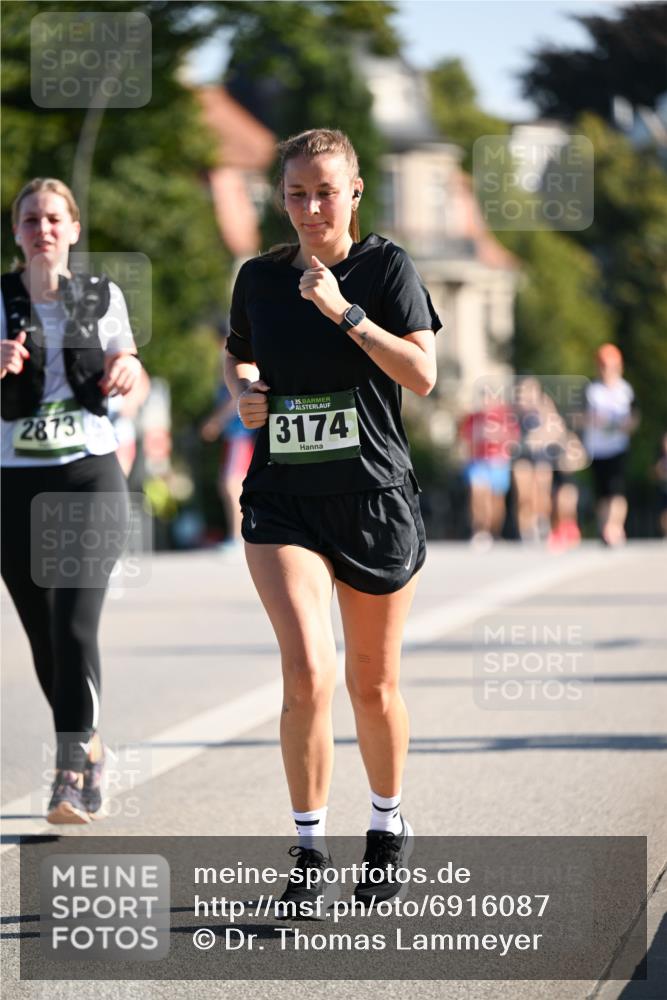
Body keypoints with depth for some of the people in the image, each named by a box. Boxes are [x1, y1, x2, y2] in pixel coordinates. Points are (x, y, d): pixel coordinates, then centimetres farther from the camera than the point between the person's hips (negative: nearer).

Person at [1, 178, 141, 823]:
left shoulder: (101, 297, 5)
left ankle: (71, 778, -16)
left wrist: (128, 370, -12)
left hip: (90, 475, -1)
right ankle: (89, 747, 30)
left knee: (74, 626, -16)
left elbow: (130, 379, 12)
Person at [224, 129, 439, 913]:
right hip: (282, 499, 1)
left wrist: (344, 312, -23)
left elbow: (422, 375, -15)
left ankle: (388, 827, 34)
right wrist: (244, 391, 2)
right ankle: (308, 850, -6)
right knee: (307, 673, -17)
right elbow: (238, 355, 23)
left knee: (373, 684, 11)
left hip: (375, 498, -1)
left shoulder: (386, 268, -4)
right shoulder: (259, 278, 5)